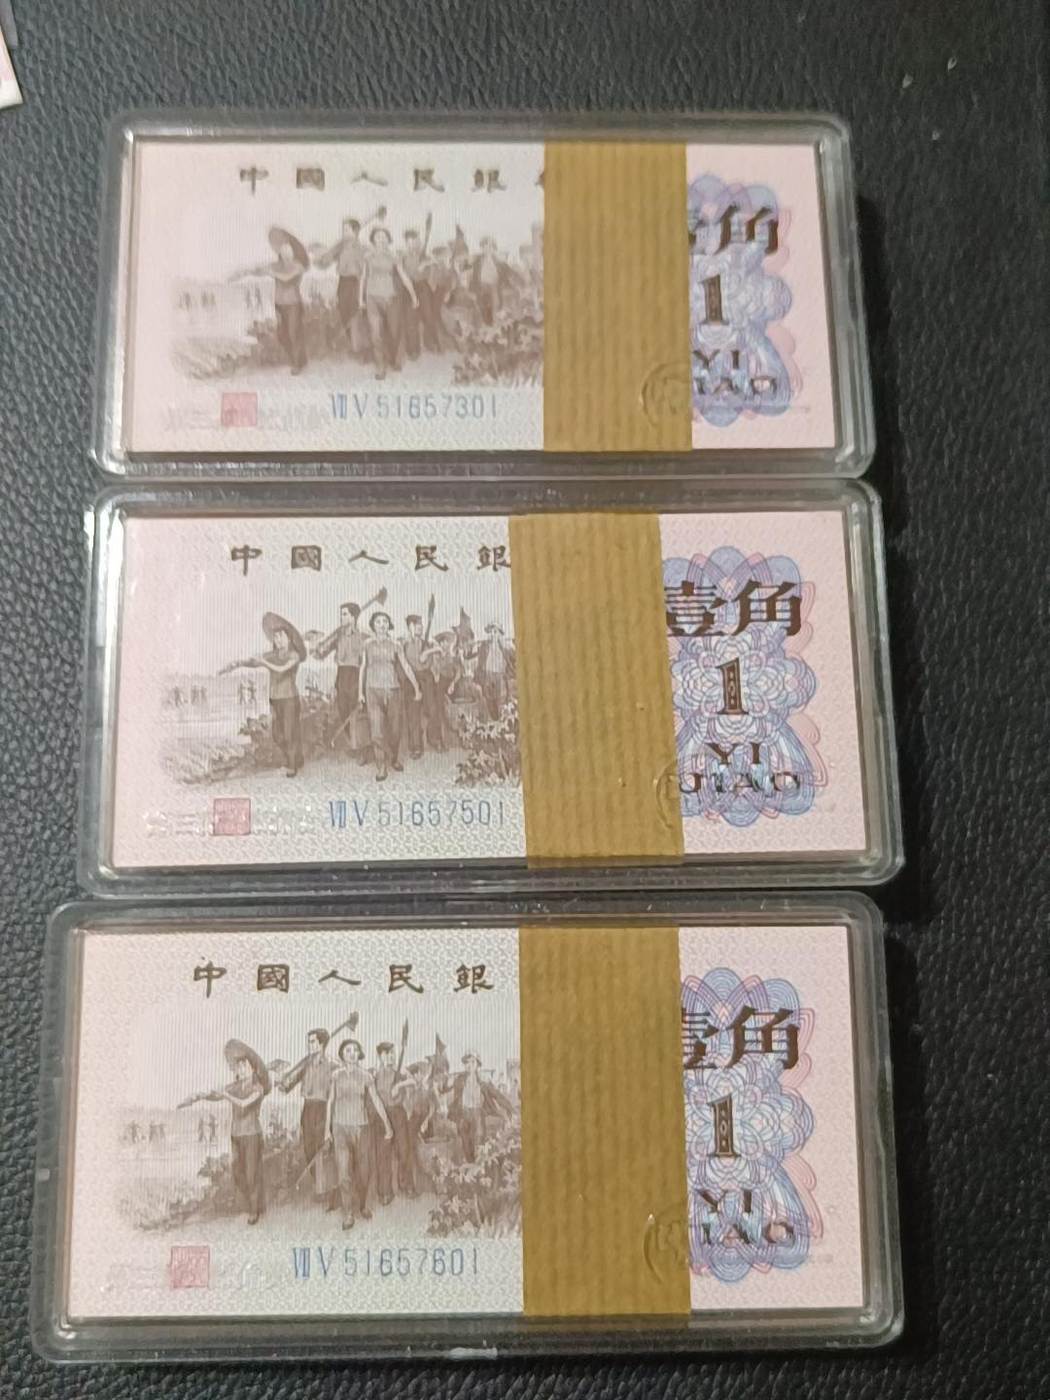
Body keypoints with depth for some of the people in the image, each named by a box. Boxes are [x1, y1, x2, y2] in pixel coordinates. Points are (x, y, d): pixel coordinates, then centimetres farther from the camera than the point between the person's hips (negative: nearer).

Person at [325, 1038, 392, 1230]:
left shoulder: (365, 1076, -3)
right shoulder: (336, 1075, -2)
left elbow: (376, 1101, 0)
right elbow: (330, 1102, 6)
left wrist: (387, 1126, -1)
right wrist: (327, 1128, 6)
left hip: (360, 1127, 1)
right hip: (340, 1127, -1)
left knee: (362, 1171, 8)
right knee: (344, 1172, -7)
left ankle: (362, 1205, 32)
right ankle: (348, 1214, 2)